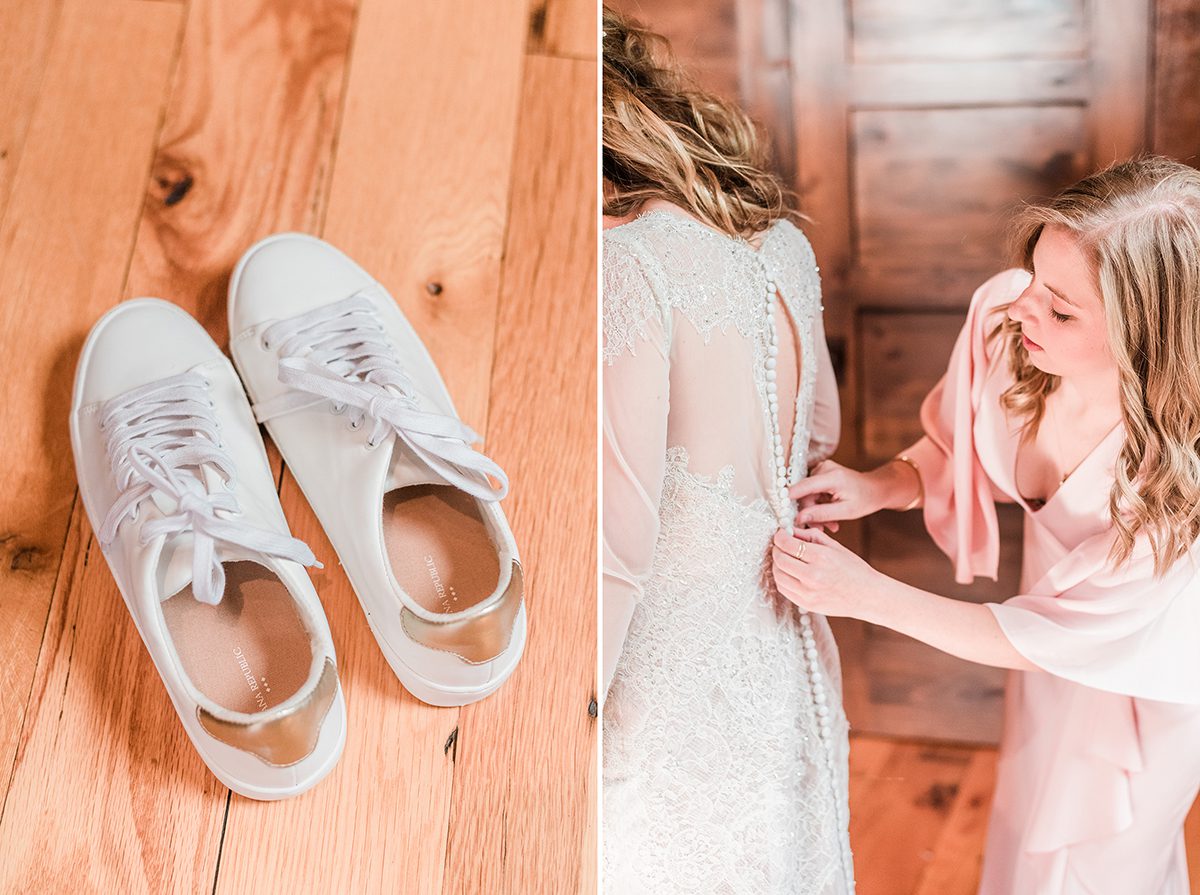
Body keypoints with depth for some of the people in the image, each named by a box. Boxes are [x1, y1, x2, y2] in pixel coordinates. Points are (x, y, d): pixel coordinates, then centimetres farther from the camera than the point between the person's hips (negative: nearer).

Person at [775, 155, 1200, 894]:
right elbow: (957, 449, -5)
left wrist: (867, 594, -31)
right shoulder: (1002, 314, -28)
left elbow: (1044, 638, -28)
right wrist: (878, 487, -24)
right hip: (1057, 629, 6)